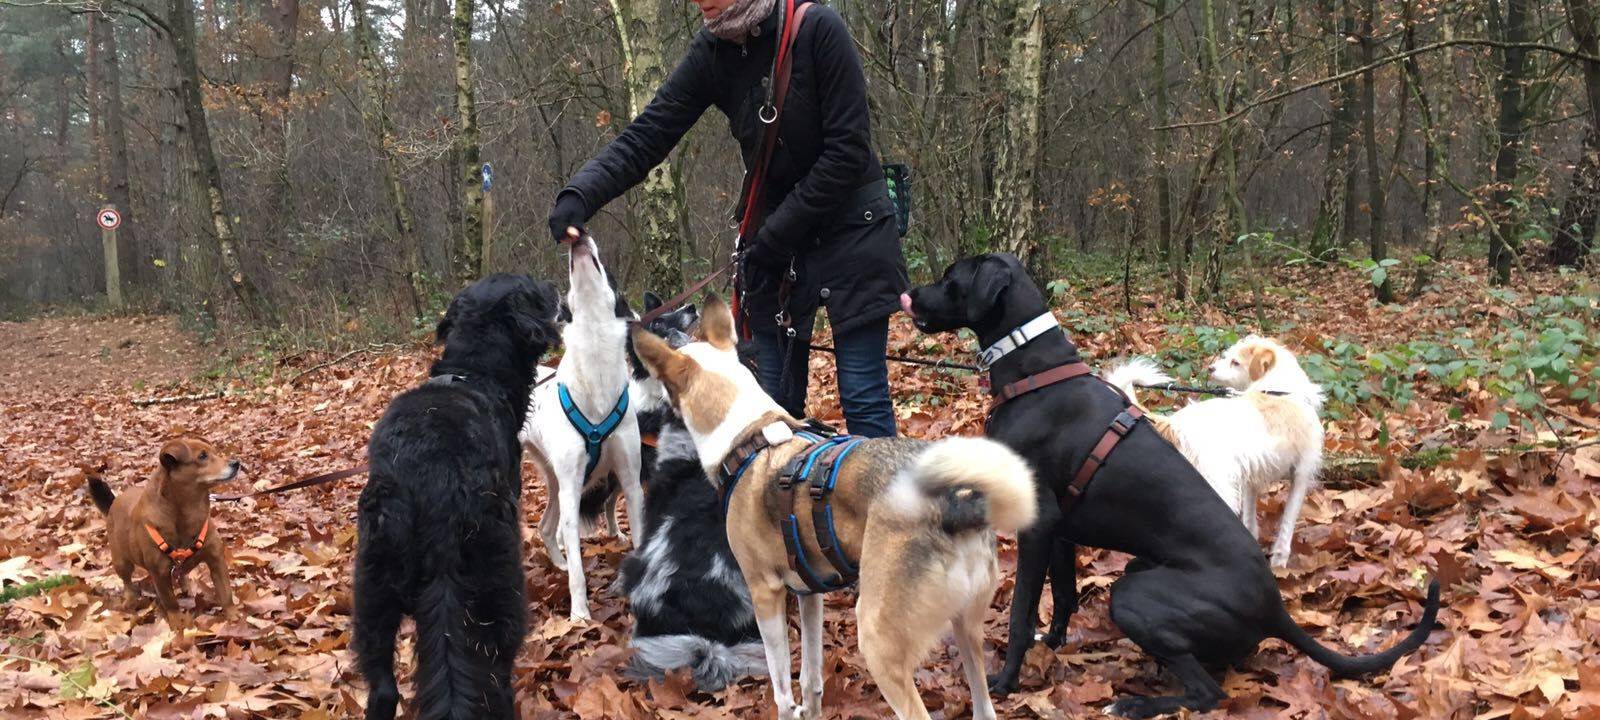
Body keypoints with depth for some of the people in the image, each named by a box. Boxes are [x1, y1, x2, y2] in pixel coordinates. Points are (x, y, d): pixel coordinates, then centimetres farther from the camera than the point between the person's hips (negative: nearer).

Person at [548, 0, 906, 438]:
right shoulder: (712, 52, -3)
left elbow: (848, 152, -17)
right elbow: (646, 137, -8)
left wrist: (774, 236, -15)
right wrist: (579, 195, -25)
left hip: (850, 229, -5)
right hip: (771, 242, 5)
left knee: (864, 400, -4)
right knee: (778, 401, 6)